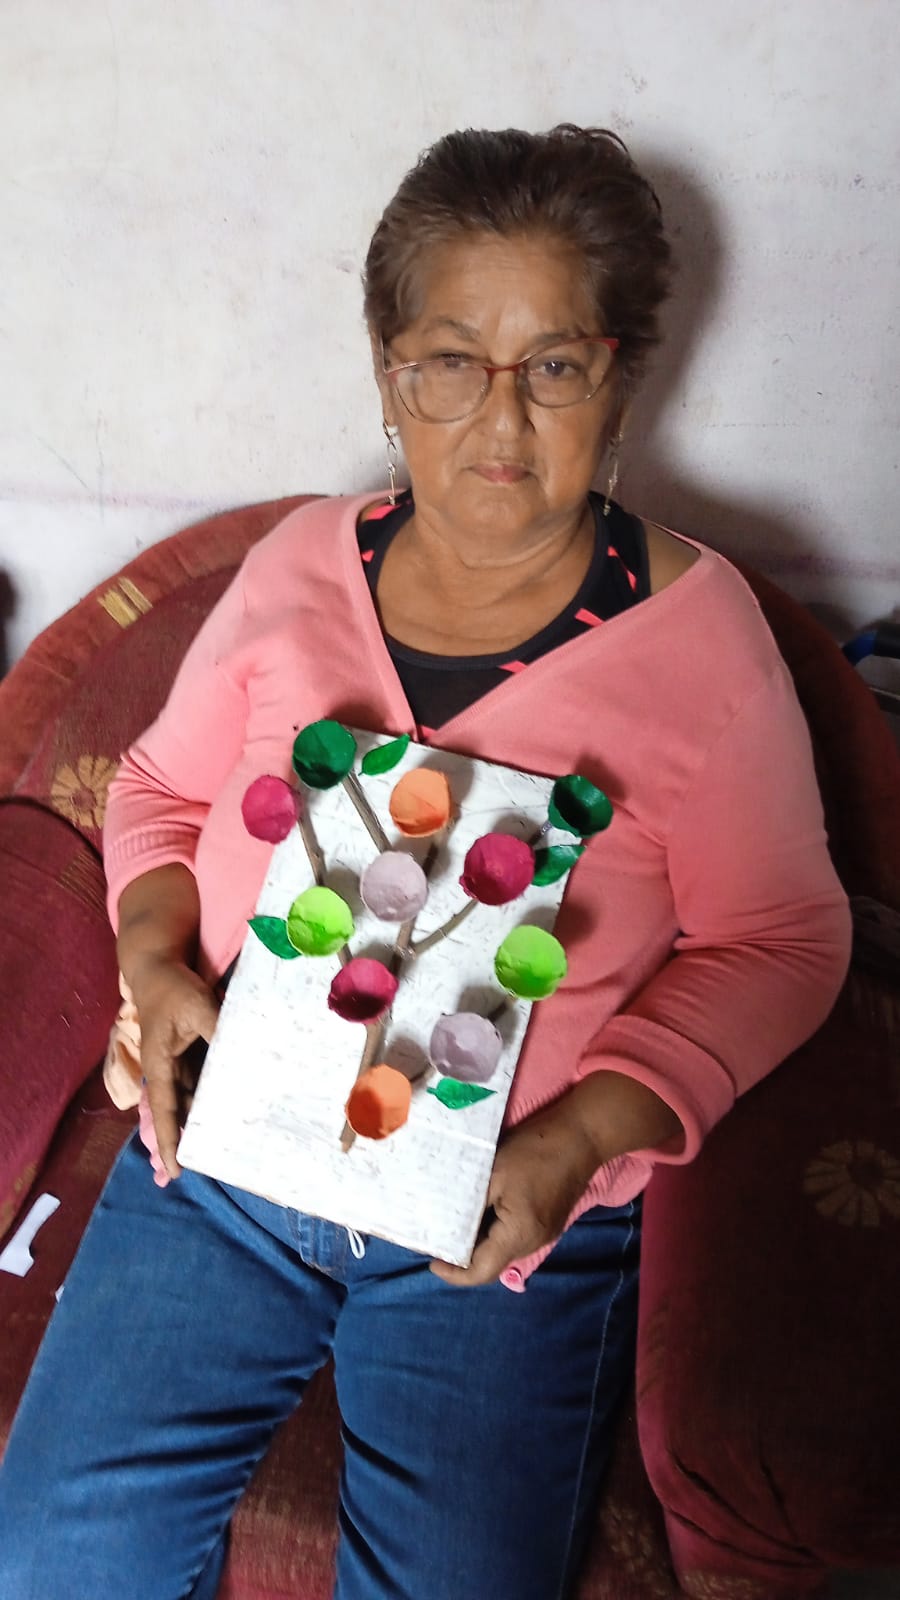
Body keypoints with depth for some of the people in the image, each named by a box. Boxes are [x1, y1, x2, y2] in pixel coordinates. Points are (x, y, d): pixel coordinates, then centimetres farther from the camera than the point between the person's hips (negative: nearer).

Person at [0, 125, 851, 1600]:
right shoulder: (302, 565, 1)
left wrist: (582, 1137, -17)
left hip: (507, 1221, -2)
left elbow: (776, 938, -4)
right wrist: (156, 964, -7)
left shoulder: (693, 626, -8)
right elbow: (162, 787, 13)